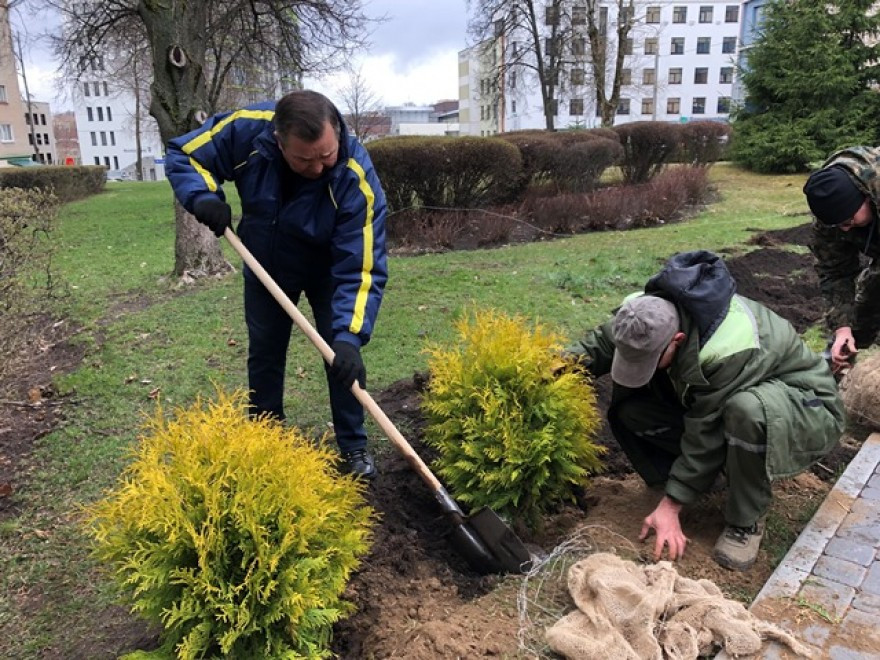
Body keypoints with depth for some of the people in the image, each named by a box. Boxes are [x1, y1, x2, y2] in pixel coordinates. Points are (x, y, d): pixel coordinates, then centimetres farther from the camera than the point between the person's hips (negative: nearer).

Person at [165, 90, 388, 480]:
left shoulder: (356, 179, -37)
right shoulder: (246, 128, -30)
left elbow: (360, 270, -37)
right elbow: (183, 154, -13)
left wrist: (349, 336, -48)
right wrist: (203, 198, -33)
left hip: (328, 269, -2)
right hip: (265, 266, 3)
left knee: (344, 357, -8)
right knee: (264, 357, 11)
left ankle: (353, 447, 12)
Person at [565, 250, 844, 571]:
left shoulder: (730, 350, -40)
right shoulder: (648, 312, -21)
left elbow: (706, 432, -32)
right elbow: (600, 341, -5)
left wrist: (670, 505, -25)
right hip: (713, 397, 6)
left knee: (747, 410, -43)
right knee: (627, 407, -12)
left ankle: (746, 521, -17)